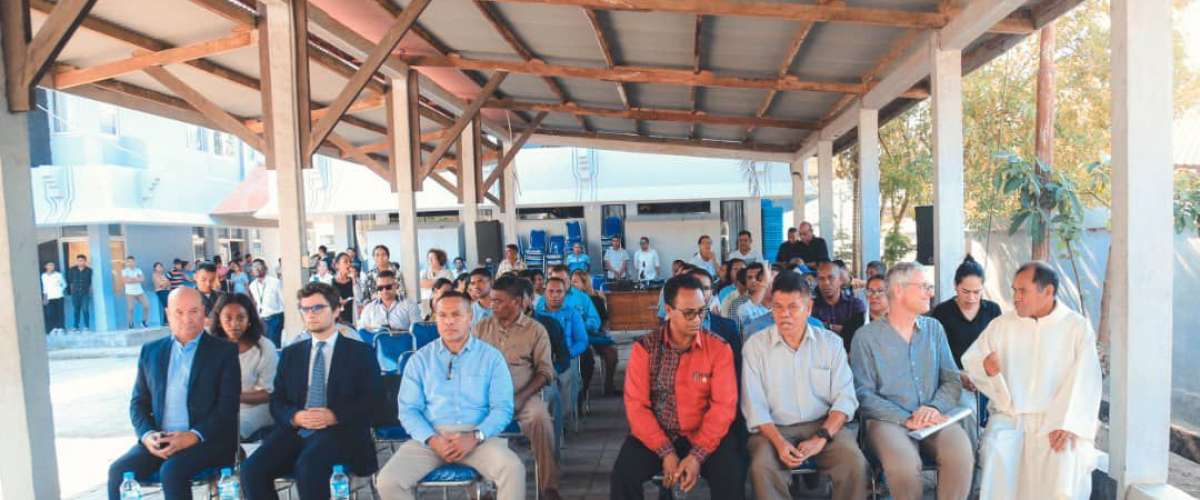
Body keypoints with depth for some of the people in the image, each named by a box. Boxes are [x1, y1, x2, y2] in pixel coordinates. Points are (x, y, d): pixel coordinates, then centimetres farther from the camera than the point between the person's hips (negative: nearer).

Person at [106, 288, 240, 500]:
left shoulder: (224, 351, 1)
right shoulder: (151, 351, 15)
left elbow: (228, 405, -6)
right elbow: (139, 401, 14)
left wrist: (195, 435, -18)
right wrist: (147, 434, -5)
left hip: (207, 439, -4)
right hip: (159, 440, 4)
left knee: (172, 471, -29)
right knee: (119, 471, -19)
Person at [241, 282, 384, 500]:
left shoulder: (360, 352, 9)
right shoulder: (291, 353, 21)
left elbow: (372, 398, 1)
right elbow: (277, 400, 15)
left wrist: (335, 416, -15)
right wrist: (295, 416, -8)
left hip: (339, 430, -4)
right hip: (295, 430, 4)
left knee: (308, 464, -34)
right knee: (251, 469, -23)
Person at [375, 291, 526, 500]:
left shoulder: (491, 356, 4)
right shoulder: (420, 359, 9)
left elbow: (502, 408, -1)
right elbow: (408, 410, 3)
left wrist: (475, 437, -17)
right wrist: (432, 439, -15)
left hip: (479, 437, -1)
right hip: (431, 436, 2)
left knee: (513, 469, -28)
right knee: (388, 481, -21)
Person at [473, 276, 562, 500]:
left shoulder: (536, 330, 4)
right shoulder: (481, 327, 13)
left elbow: (545, 371, -1)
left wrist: (520, 397, -15)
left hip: (523, 395, -2)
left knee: (540, 418, -32)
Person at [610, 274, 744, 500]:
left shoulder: (719, 348, -4)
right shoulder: (645, 347, -4)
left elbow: (723, 405, -9)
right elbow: (636, 404, -8)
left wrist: (697, 455, -19)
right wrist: (666, 452, -17)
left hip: (703, 437, 0)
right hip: (654, 436, 0)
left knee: (731, 476, -24)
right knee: (623, 475, -22)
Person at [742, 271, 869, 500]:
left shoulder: (831, 343, 6)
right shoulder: (755, 346, 1)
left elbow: (845, 397, -1)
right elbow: (754, 406, -4)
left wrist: (821, 437, -16)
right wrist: (779, 442, -19)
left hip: (825, 426, 2)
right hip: (774, 429, -1)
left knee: (855, 462, -26)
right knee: (762, 468, -30)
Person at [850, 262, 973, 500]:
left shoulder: (934, 328, 13)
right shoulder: (866, 336, 0)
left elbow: (952, 381, 8)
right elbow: (864, 395, -5)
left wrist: (935, 407, -12)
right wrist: (906, 420, -16)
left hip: (934, 419, 3)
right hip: (889, 420, -3)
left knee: (961, 455, -28)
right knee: (905, 465, -32)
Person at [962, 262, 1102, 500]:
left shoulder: (1078, 327, 2)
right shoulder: (1002, 324, 8)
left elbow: (1084, 382, -8)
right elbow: (969, 359, 9)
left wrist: (1069, 425, -21)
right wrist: (985, 366, -16)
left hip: (1056, 419, -1)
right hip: (1010, 417, 1)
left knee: (1066, 454, -29)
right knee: (997, 451, -26)